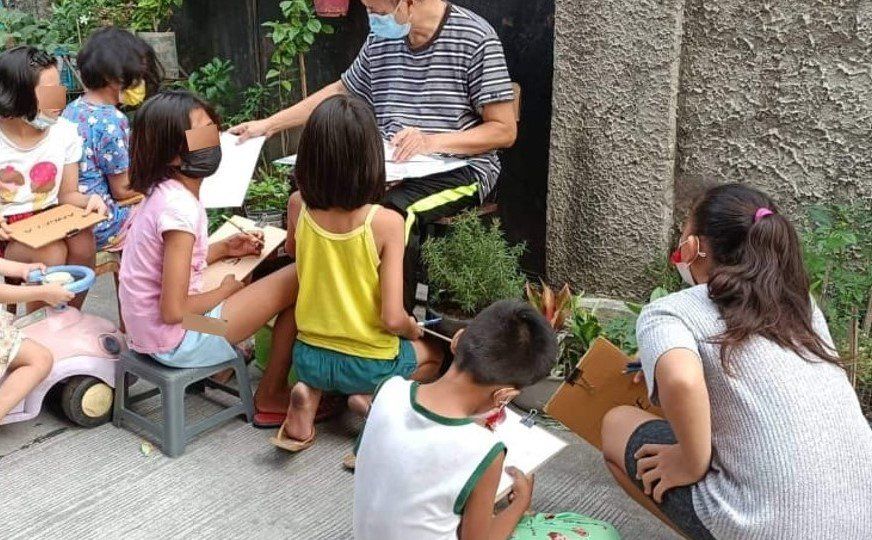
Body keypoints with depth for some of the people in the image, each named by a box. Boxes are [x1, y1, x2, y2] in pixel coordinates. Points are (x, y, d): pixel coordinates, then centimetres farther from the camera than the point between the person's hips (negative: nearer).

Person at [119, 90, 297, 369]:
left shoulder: (165, 193, 2)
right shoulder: (180, 208, -25)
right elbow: (173, 310, -25)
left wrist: (225, 248, 4)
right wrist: (225, 291, -9)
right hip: (175, 342, -9)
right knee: (296, 280, -8)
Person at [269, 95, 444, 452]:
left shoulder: (298, 207, -13)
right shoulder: (386, 222, -25)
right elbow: (392, 319, -23)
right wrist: (414, 328, -1)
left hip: (308, 357, 4)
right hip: (368, 364, -3)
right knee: (432, 355, 29)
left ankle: (309, 395, 6)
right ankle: (376, 398, -1)